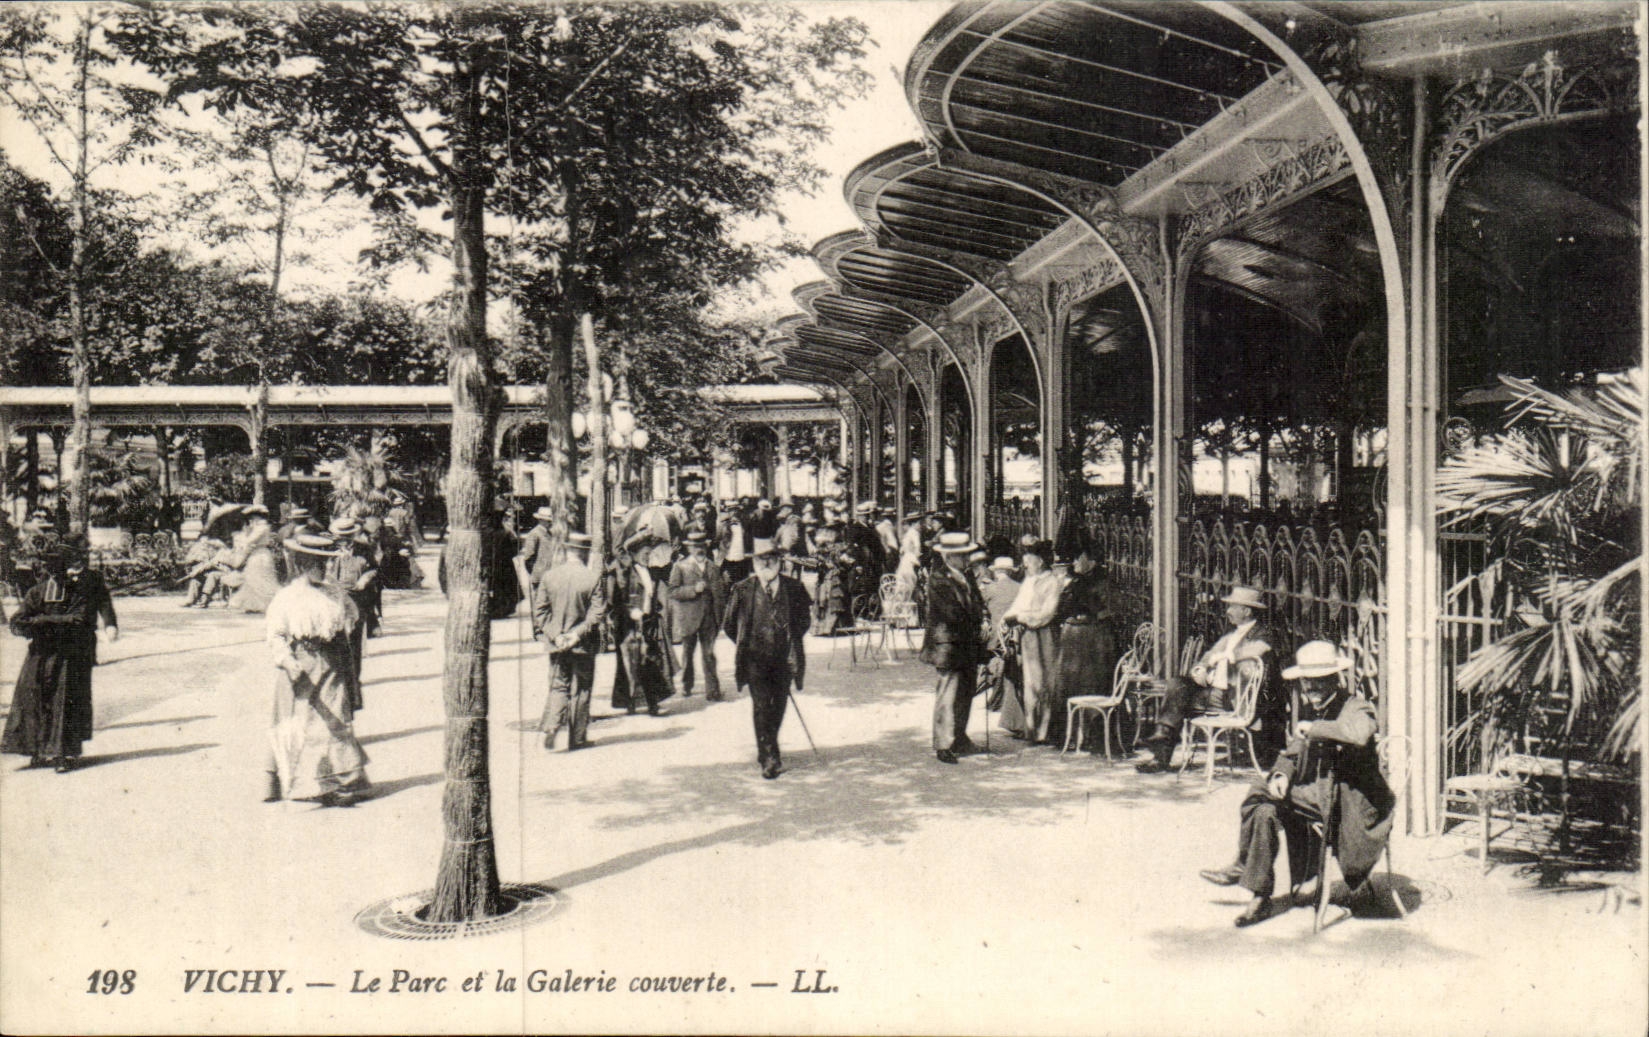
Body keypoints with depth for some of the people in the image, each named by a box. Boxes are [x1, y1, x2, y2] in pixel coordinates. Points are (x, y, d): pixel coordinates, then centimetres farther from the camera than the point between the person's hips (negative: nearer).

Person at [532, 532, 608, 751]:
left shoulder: (549, 576, -2)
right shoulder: (594, 577, -10)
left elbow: (540, 610, -2)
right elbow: (598, 612, -14)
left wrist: (554, 635, -4)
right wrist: (579, 633, -12)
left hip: (556, 643, 2)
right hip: (584, 644, -2)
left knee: (558, 686, 14)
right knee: (580, 689, 10)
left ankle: (550, 726, -7)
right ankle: (577, 738, 16)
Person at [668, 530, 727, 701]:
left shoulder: (713, 567, 10)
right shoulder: (680, 567, -1)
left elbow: (721, 592, 16)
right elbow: (673, 592, -10)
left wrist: (721, 612, 6)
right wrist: (694, 589, -20)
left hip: (709, 618, 1)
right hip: (688, 618, -1)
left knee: (709, 654, -2)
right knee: (687, 652, 12)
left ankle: (712, 690, 0)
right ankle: (686, 686, 30)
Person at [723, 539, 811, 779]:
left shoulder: (794, 587, 2)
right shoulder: (743, 589, -2)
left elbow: (804, 620, 15)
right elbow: (729, 624, 9)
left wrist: (792, 641, 10)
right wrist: (745, 645, 9)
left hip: (784, 658, 2)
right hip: (755, 658, -2)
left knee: (778, 705, 8)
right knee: (761, 704, -10)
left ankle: (768, 750, 29)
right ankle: (768, 757, -6)